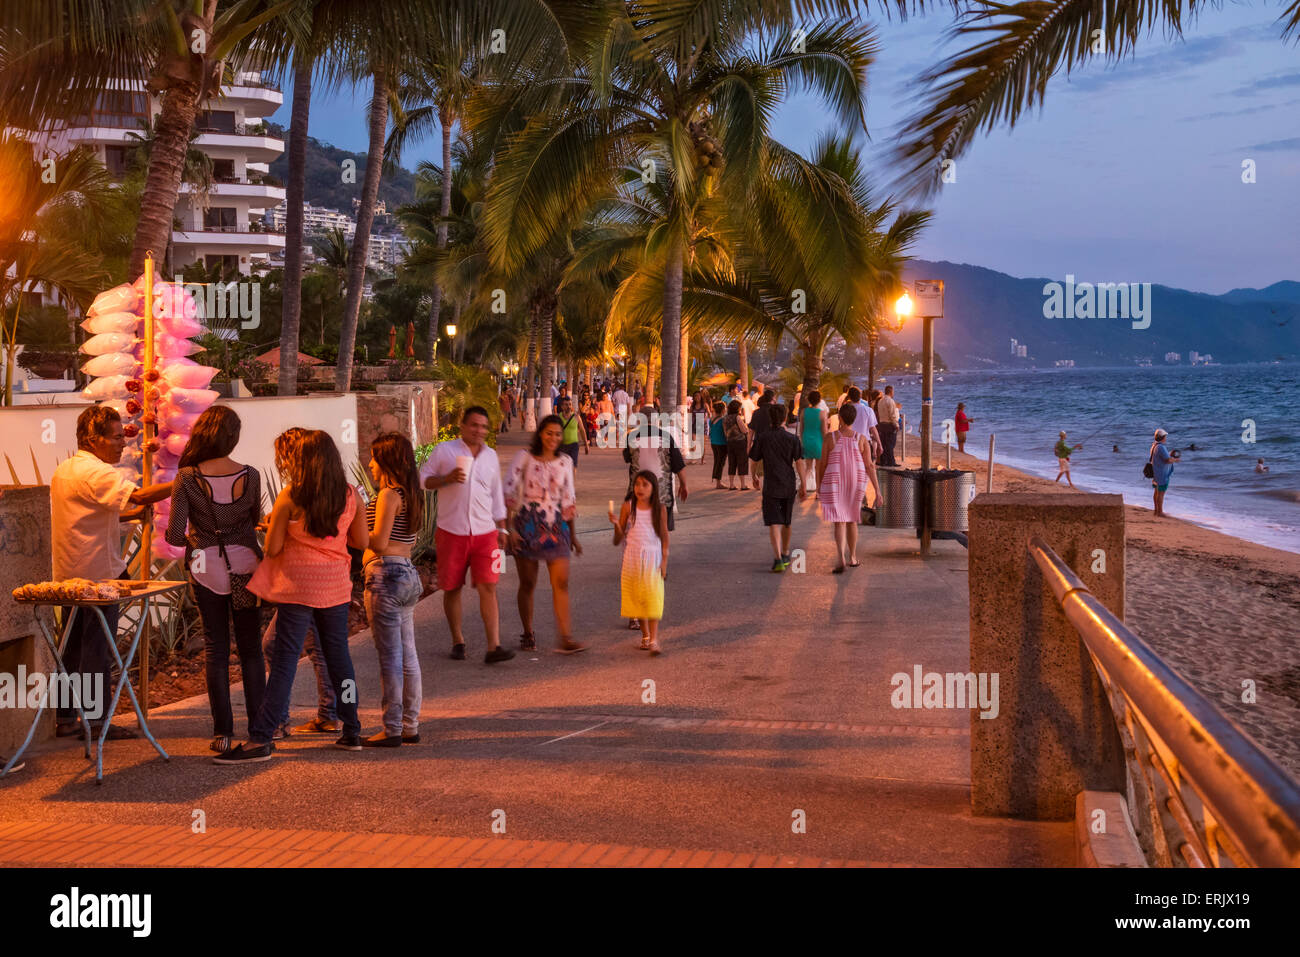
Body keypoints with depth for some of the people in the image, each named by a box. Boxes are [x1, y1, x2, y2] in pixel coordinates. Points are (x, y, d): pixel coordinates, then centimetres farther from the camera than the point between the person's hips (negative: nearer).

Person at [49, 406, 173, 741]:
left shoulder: (62, 470, 14)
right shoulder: (96, 472, -16)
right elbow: (138, 495, -31)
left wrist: (126, 515, 13)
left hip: (68, 575, 9)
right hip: (99, 574, -9)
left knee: (72, 646, 13)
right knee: (97, 648, -2)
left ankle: (65, 719, 19)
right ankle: (96, 721, 3)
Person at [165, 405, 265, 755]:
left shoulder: (187, 478, -12)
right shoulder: (250, 476, -7)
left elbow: (174, 534, -13)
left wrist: (189, 539, 9)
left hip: (206, 567, -1)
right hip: (245, 563, 1)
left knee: (215, 648, 9)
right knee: (250, 647, 10)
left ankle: (223, 732, 10)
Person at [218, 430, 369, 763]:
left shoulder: (290, 496, -10)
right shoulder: (352, 495, 0)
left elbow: (272, 547, -8)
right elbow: (362, 541, 9)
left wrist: (273, 524, 12)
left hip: (298, 586, -3)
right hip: (336, 585, 4)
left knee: (285, 660, -3)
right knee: (339, 656, 14)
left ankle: (261, 739, -4)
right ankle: (351, 732, 20)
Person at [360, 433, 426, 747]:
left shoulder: (388, 494, -13)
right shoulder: (410, 495, 13)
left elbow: (379, 541, -17)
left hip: (386, 575, -9)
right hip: (407, 573, 9)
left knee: (390, 657, -5)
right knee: (407, 655, 12)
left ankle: (392, 730, 0)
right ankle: (410, 726, 17)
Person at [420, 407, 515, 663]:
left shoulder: (490, 456, 13)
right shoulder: (444, 450, 1)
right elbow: (423, 478, 1)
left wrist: (502, 529, 19)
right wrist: (447, 479, -16)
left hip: (484, 533, 2)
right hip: (451, 533, -2)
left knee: (488, 587, -7)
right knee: (452, 588, 6)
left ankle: (493, 647, -9)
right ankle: (458, 641, 22)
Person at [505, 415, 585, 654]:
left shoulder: (565, 462, 9)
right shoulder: (524, 457, -2)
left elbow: (568, 499, 14)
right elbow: (509, 492, -4)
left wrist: (571, 534, 10)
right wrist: (509, 528, -9)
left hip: (555, 526, 3)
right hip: (527, 525, -3)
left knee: (561, 582, -6)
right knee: (527, 583, 4)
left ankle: (565, 638, -6)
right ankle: (528, 635, 17)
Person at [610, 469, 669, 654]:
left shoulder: (660, 509, -1)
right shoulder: (628, 506, -1)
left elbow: (664, 535, 5)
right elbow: (619, 539, 2)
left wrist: (664, 561, 0)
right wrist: (616, 524, -18)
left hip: (652, 556, -1)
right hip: (632, 556, 1)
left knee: (653, 597, -10)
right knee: (637, 596, 7)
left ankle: (654, 640, -10)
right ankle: (645, 636, 21)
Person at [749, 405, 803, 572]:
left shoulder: (762, 437, -4)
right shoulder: (792, 439, -3)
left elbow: (754, 459, 3)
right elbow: (799, 462, -6)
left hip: (771, 487, -2)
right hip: (789, 486, 2)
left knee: (774, 523, -6)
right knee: (786, 522, 18)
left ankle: (778, 558, -22)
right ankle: (785, 555, 34)